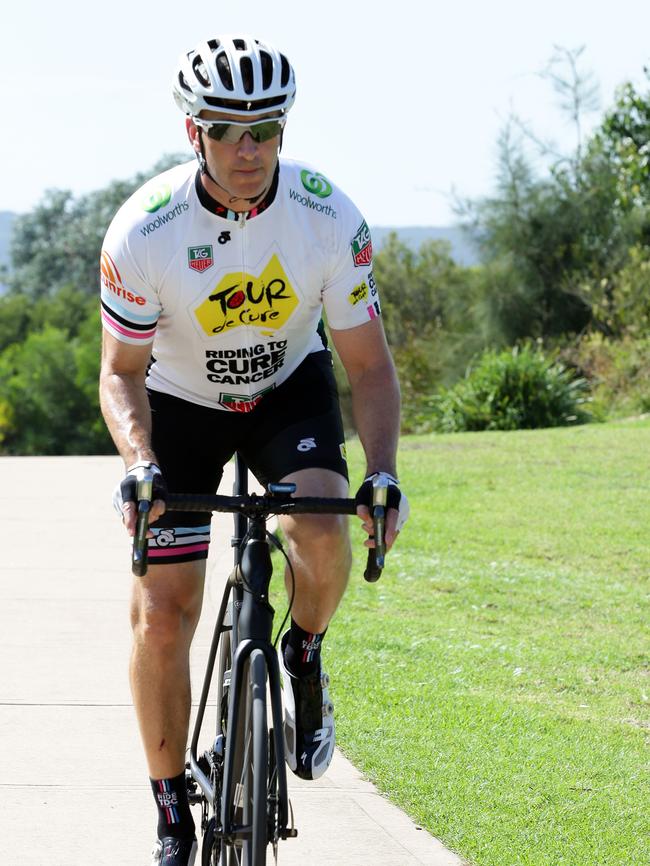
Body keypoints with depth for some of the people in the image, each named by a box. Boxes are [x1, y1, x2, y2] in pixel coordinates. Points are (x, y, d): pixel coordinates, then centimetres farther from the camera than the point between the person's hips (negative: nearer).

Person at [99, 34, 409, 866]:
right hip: (180, 401, 0)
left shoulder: (329, 219, -24)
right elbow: (121, 371, -16)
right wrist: (139, 463, -34)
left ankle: (303, 659, 3)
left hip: (289, 389, 0)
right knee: (159, 615, -9)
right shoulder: (143, 230, -26)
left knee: (322, 530, -30)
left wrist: (383, 471, -30)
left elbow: (368, 365, -16)